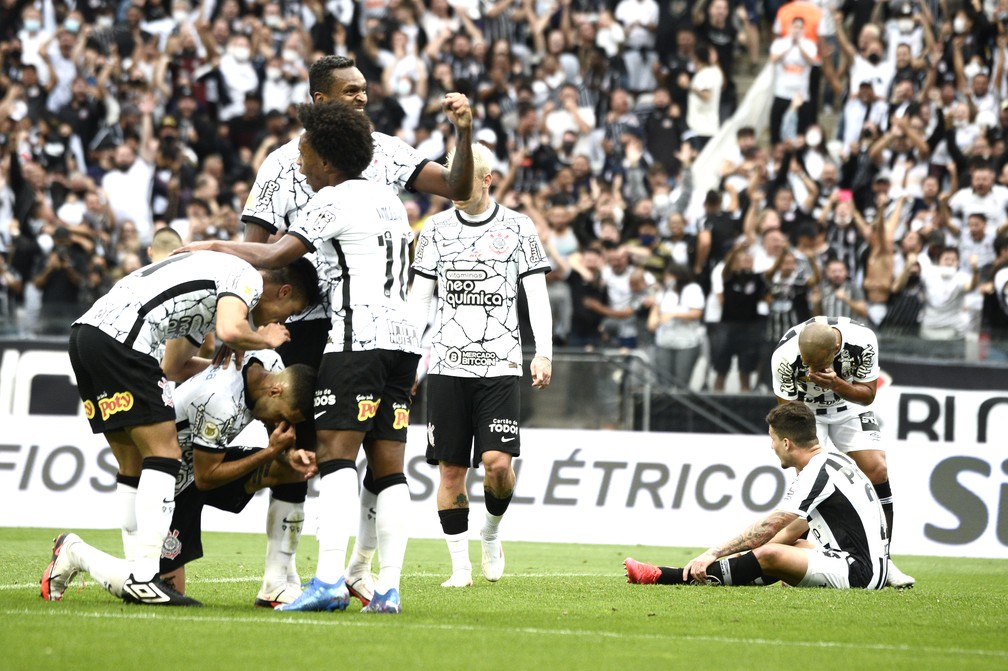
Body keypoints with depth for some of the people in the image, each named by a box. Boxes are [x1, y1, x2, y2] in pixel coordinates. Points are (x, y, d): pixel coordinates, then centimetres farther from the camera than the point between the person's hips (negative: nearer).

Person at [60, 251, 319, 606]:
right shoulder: (248, 278, 2)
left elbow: (173, 366, 34)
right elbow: (229, 331, -18)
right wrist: (264, 340, 3)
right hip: (120, 337, -10)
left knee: (134, 466, 14)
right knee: (164, 454, -6)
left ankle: (136, 575, 14)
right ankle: (144, 579, -10)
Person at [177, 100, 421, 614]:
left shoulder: (333, 201, -2)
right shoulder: (389, 199, 22)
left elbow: (273, 257, 1)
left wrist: (214, 246, 16)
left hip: (357, 337, -8)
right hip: (402, 336, 8)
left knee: (336, 454, -13)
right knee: (388, 467, 4)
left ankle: (329, 581, -24)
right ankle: (388, 589, -2)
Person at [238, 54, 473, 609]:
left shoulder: (384, 152, 7)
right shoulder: (284, 164, -2)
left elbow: (457, 189, 3)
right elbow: (254, 251, -2)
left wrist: (465, 134, -13)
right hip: (309, 327, -3)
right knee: (301, 448, -2)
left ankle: (362, 570, 12)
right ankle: (277, 574, 3)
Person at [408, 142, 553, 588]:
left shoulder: (518, 228, 4)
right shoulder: (436, 229, 9)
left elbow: (537, 296, 4)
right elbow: (419, 300, 13)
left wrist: (544, 353, -7)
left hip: (499, 364, -2)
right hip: (446, 364, 2)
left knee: (497, 461, -14)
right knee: (451, 467, -1)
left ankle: (491, 534, 14)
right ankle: (460, 565, 6)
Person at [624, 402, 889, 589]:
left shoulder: (819, 472, -15)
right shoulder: (831, 459, 17)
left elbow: (769, 527, -19)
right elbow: (798, 527, 23)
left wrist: (713, 554, -18)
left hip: (859, 571, -11)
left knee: (770, 555, -23)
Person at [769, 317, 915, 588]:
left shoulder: (863, 341, -31)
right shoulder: (785, 356, -34)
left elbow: (867, 395, -17)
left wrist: (837, 384, -37)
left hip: (849, 405, 2)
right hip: (805, 409, -2)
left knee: (877, 470, -12)